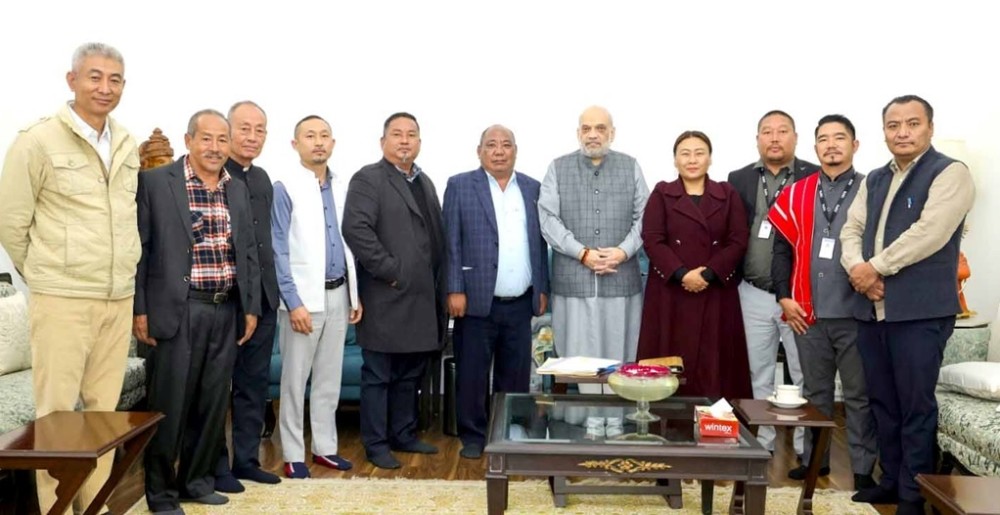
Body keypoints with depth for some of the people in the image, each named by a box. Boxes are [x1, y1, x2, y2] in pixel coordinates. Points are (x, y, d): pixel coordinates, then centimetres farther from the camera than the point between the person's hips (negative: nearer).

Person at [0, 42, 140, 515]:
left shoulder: (129, 146, 8)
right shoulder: (39, 141, -7)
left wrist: (121, 276, 14)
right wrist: (45, 277, 5)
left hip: (119, 299, 5)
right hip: (62, 300, -5)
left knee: (104, 410, 11)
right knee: (56, 412, 3)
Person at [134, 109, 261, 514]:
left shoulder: (238, 190, 12)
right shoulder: (155, 182, -3)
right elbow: (139, 248, -5)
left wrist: (251, 307, 11)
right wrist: (139, 309, -9)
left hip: (226, 311, 5)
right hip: (179, 310, -5)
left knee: (214, 402, 11)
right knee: (170, 403, 2)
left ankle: (198, 480, 26)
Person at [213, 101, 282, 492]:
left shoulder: (263, 179, 14)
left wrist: (269, 288, 14)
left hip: (262, 297, 7)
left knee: (254, 383, 14)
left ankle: (246, 458, 26)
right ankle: (215, 464, 18)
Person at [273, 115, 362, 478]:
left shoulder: (342, 188, 8)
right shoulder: (285, 188, -7)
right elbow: (279, 251, -9)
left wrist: (355, 295, 9)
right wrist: (294, 302, -14)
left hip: (338, 295, 5)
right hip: (304, 297, -5)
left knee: (330, 377, 12)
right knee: (295, 379, 4)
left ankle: (324, 447, 24)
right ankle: (293, 454, 16)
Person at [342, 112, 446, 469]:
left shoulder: (425, 182, 18)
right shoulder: (368, 179, -6)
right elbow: (355, 229, -19)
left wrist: (439, 285, 9)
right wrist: (391, 271, -18)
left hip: (422, 298, 7)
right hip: (387, 298, -7)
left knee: (410, 374, 15)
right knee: (378, 375, 3)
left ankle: (404, 435, 28)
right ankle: (376, 444, 13)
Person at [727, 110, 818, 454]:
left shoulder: (816, 177, -1)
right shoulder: (739, 179, 7)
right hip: (754, 294, 3)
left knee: (806, 375, 5)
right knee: (759, 374, 11)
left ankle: (807, 448, 18)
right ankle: (762, 445, 23)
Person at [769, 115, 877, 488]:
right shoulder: (796, 195, 7)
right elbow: (782, 249, 7)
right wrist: (784, 297, 1)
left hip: (857, 314, -2)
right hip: (808, 314, 3)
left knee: (859, 395, 7)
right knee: (815, 392, 15)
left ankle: (863, 468, 19)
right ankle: (814, 458, 27)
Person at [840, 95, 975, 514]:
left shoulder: (949, 174, -6)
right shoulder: (874, 180, 16)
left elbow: (928, 233, -18)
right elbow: (851, 230, 11)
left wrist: (875, 267, -14)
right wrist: (858, 268, -9)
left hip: (920, 310, -6)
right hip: (871, 309, 7)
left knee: (915, 406, 1)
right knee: (882, 402, 14)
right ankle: (891, 481, 28)